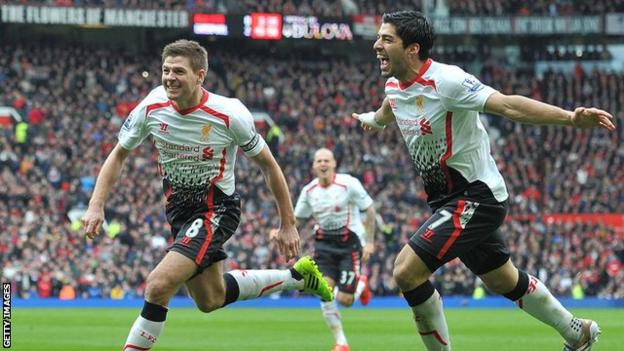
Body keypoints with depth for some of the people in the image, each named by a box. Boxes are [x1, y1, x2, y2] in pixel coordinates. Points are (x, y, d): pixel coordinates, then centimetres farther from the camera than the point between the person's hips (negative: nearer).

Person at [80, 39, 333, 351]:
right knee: (211, 299, 19)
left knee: (159, 285, -23)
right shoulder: (152, 108, -12)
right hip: (178, 209, 6)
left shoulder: (229, 114, -22)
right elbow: (119, 154, 3)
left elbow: (267, 164, -8)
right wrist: (96, 206, -9)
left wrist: (287, 224, -4)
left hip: (216, 210, -6)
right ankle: (297, 276, 37)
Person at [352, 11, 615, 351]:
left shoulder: (444, 81, -24)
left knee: (406, 271, -19)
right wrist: (371, 119, 51)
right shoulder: (395, 87, 2)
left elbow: (507, 105, -32)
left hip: (475, 196, -9)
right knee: (504, 281, 22)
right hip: (447, 199, 9)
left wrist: (570, 117, -44)